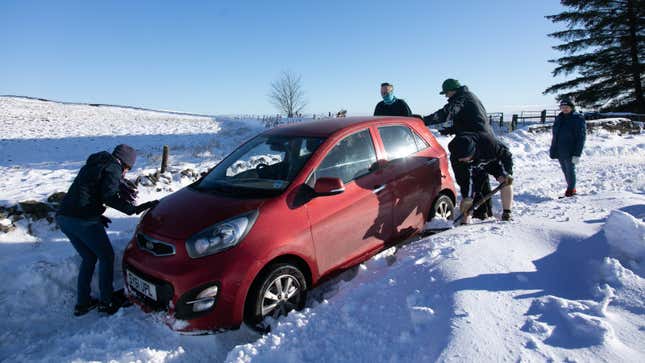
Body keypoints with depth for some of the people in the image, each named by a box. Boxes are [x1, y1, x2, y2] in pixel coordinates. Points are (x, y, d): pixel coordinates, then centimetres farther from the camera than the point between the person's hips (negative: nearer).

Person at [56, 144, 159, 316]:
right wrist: (133, 209, -16)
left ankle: (82, 303, 25)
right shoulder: (113, 169, -2)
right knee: (106, 257, 8)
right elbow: (109, 196, -17)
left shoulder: (92, 165, 25)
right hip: (83, 220, -9)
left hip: (63, 216, 9)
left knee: (88, 258, 21)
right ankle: (106, 302, 13)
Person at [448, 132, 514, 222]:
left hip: (493, 160, 0)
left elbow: (505, 154, -24)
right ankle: (465, 221, -4)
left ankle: (506, 214, -12)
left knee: (506, 180, -21)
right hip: (475, 168, 0)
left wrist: (506, 173, -30)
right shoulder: (456, 157, -35)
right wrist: (468, 197, -32)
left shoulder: (487, 142, -42)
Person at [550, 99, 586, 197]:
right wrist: (552, 149, 15)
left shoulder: (578, 119, -7)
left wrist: (577, 154, -17)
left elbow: (581, 137, -11)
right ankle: (571, 189, 26)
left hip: (570, 152, -6)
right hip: (559, 151, 7)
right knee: (565, 171, 13)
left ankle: (570, 190, 10)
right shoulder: (559, 118, 12)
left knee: (570, 170, -1)